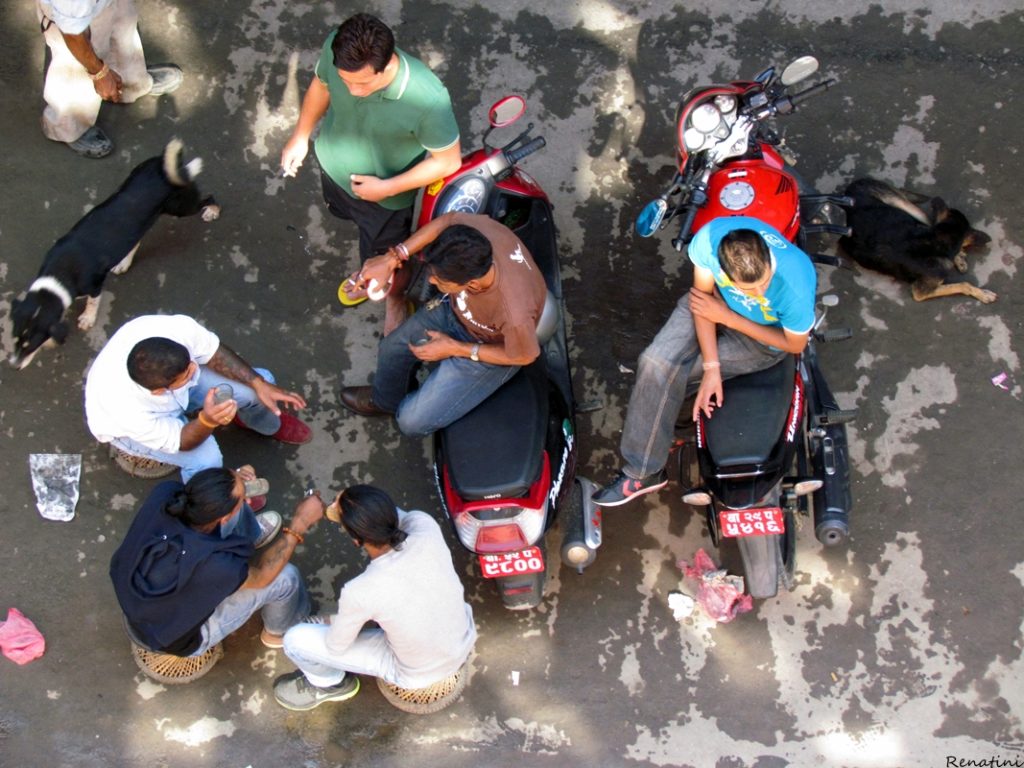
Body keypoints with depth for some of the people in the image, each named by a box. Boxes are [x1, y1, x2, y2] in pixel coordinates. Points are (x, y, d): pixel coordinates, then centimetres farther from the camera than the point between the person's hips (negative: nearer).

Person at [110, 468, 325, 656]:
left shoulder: (164, 493, -29)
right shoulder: (209, 565, -41)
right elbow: (261, 575, -18)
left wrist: (234, 481, -14)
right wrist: (300, 523, -15)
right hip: (178, 637, -5)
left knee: (232, 506, 3)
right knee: (285, 577, -5)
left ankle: (246, 537, 41)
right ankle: (278, 630, 30)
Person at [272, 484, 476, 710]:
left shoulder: (360, 592, -34)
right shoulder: (427, 528, -25)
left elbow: (335, 647, -12)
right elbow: (393, 516, 1)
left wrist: (343, 621, 9)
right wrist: (347, 513, -15)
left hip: (417, 675, -4)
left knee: (295, 640, -1)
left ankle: (330, 683, 30)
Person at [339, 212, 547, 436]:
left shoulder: (515, 315, -46)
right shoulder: (477, 230, -36)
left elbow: (526, 356, -23)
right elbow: (447, 220, -10)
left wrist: (455, 349, -18)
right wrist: (392, 258, -16)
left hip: (489, 351, -5)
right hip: (458, 308, 5)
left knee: (413, 421, -5)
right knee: (392, 348, 20)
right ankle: (384, 400, 55)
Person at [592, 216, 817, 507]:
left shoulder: (795, 283, -39)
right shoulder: (712, 235, -33)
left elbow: (795, 344, -18)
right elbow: (704, 293, -14)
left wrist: (727, 318, -20)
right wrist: (712, 367, -20)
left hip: (764, 339, -3)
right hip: (720, 303, 3)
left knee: (667, 373, -13)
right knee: (657, 361, -18)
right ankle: (642, 471, 3)